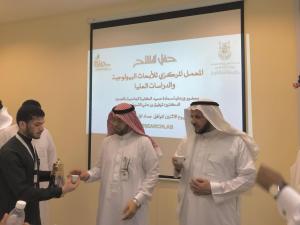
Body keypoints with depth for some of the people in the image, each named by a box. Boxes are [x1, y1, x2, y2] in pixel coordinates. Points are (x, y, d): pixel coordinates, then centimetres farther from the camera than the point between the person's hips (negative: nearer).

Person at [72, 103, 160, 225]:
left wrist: (137, 201, -14)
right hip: (108, 204, 4)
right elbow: (101, 168, 14)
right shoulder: (107, 141, 5)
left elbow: (152, 174, -9)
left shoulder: (144, 142, -9)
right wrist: (88, 175, -6)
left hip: (131, 204, -4)